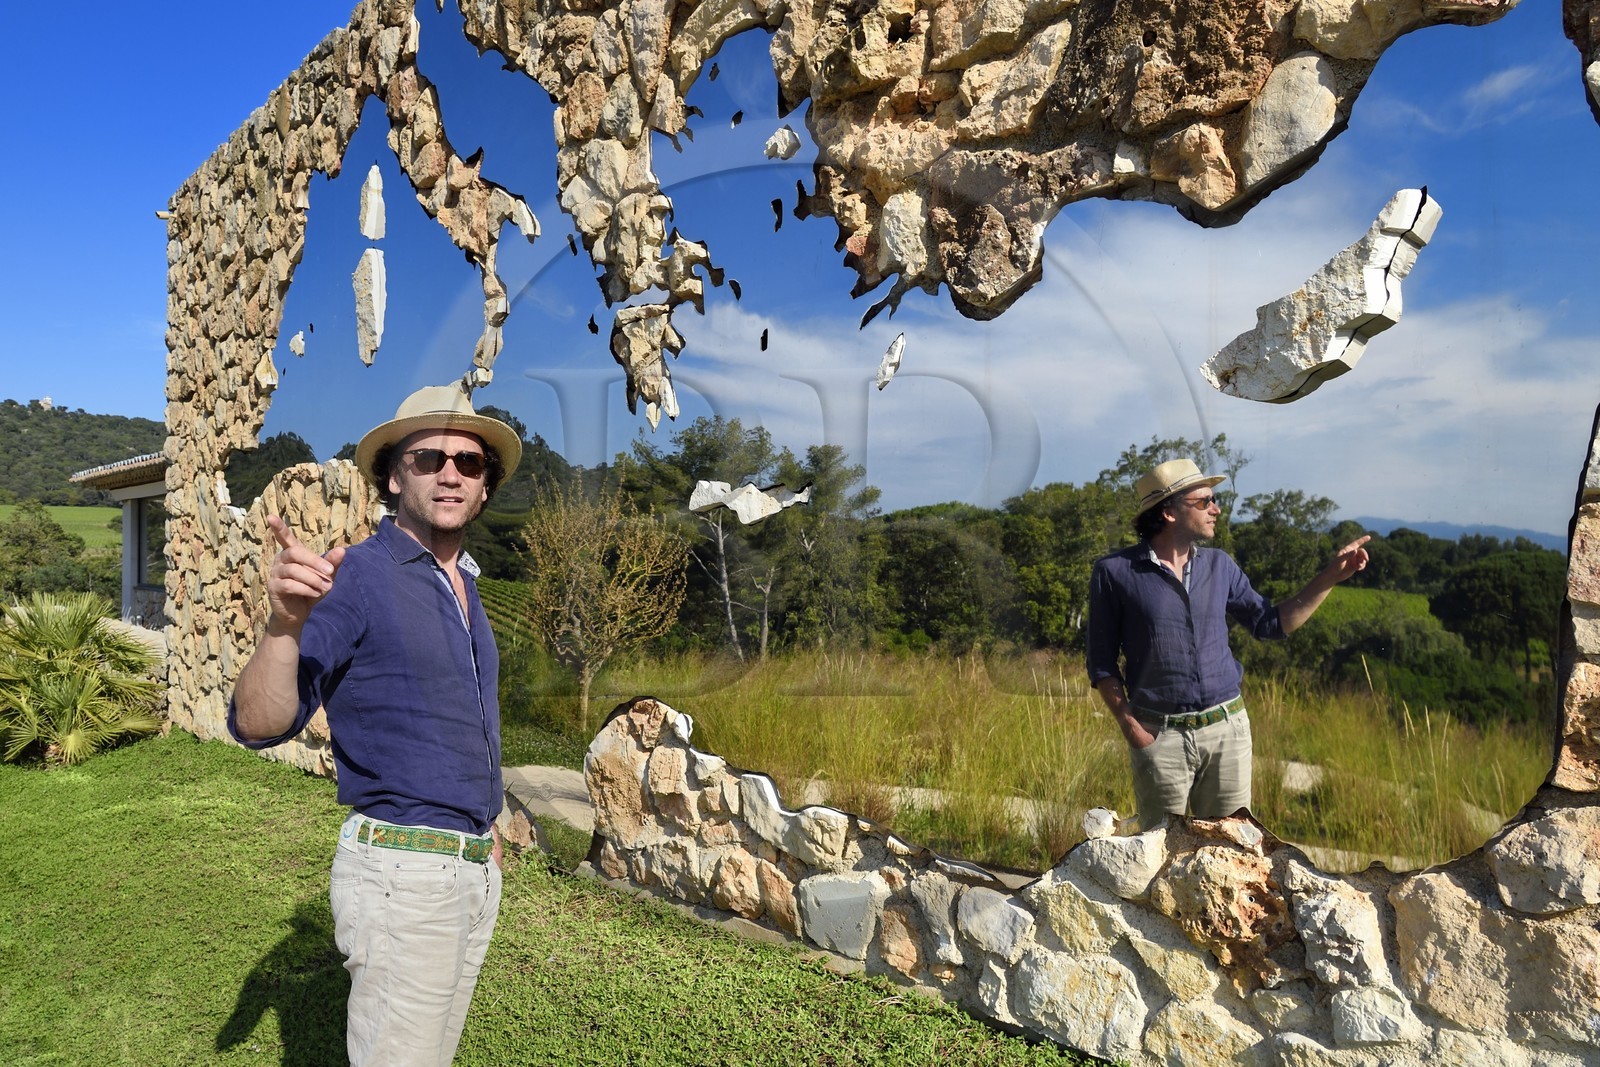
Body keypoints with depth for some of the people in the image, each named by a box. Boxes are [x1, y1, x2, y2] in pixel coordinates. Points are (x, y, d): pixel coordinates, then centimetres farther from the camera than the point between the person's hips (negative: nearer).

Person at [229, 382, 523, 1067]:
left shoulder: (465, 587, 11)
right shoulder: (357, 576, -13)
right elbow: (258, 725, -21)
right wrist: (285, 624, -39)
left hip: (476, 867, 8)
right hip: (401, 871, -8)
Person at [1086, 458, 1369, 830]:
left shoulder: (1219, 565, 7)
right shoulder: (1114, 572, -6)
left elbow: (1270, 622, 15)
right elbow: (1102, 662, -3)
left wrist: (1331, 576, 9)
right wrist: (1130, 726, -11)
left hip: (1227, 728, 4)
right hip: (1158, 736, -4)